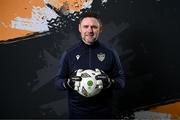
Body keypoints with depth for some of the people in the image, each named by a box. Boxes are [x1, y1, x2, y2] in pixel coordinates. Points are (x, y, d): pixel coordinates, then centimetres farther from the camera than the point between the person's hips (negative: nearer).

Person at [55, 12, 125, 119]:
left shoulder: (110, 53, 0)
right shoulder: (69, 53, 1)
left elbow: (121, 81, 2)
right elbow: (58, 81, 4)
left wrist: (110, 82, -19)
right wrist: (68, 83, -17)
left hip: (103, 110, 0)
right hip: (77, 111, 0)